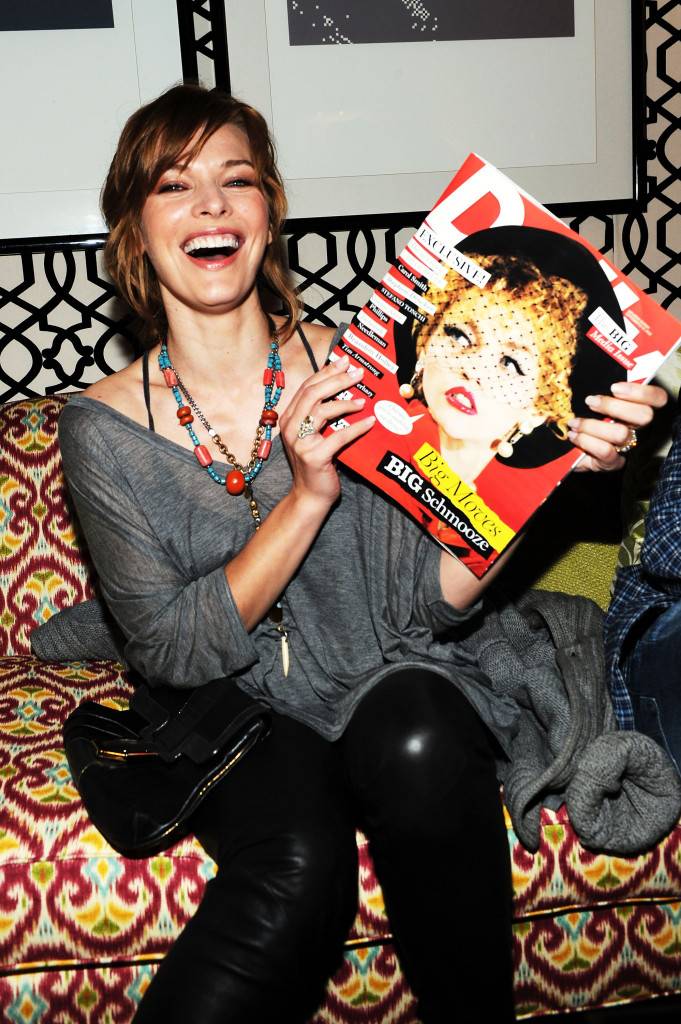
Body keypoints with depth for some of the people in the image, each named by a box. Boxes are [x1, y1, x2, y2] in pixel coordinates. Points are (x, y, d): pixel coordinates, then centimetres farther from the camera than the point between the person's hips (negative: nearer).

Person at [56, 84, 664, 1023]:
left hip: (397, 688, 1)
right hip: (246, 723, -1)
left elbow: (430, 600, -7)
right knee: (297, 874, -33)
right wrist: (308, 496, -22)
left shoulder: (354, 370, -5)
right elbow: (171, 652, -10)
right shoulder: (103, 426, -5)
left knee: (414, 740, -34)